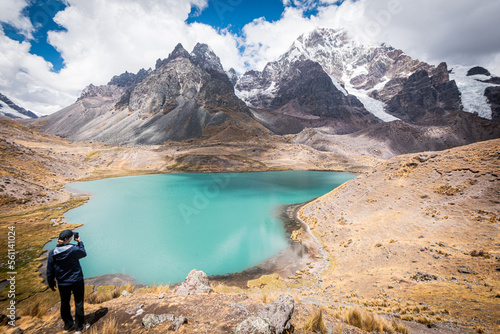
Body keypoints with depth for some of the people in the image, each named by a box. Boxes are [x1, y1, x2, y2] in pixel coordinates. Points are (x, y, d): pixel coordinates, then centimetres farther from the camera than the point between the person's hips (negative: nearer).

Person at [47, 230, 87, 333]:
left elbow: (50, 271, 1)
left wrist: (51, 284, 14)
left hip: (62, 284, 3)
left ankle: (68, 325, 34)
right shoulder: (74, 249, -20)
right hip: (77, 282, -3)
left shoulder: (52, 253, -8)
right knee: (78, 303, 10)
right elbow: (84, 253, 2)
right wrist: (80, 242, 9)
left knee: (64, 304, 20)